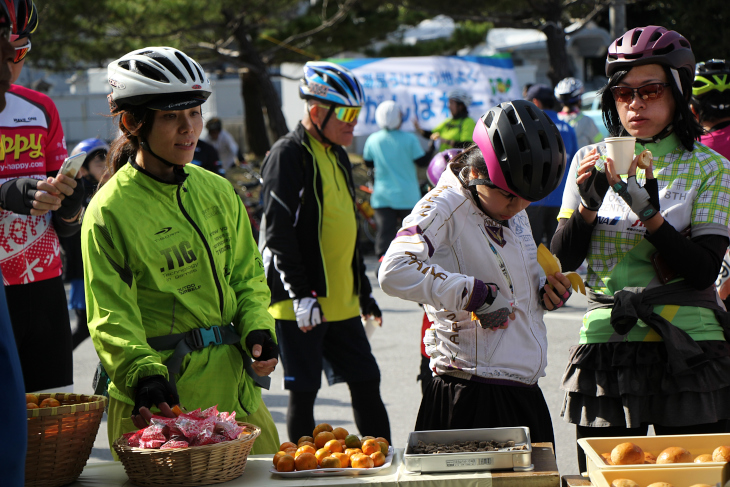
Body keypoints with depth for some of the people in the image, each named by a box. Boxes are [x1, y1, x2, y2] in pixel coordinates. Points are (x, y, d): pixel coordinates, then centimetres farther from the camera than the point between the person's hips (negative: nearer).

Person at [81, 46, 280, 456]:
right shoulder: (110, 210, -10)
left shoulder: (218, 191, 9)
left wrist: (258, 328, -3)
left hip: (235, 388, 6)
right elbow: (112, 318, -13)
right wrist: (144, 373, -30)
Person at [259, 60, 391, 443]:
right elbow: (278, 232, -17)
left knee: (366, 382, 9)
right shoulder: (288, 154, -11)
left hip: (341, 303, 8)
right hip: (301, 305, -8)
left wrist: (364, 290, 24)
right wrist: (300, 295, -21)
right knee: (303, 392, -1)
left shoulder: (336, 155, 16)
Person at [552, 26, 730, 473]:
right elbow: (562, 261, 5)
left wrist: (647, 211, -21)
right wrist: (588, 203, -11)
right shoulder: (591, 160, 8)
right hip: (607, 344, 2)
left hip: (688, 350, -2)